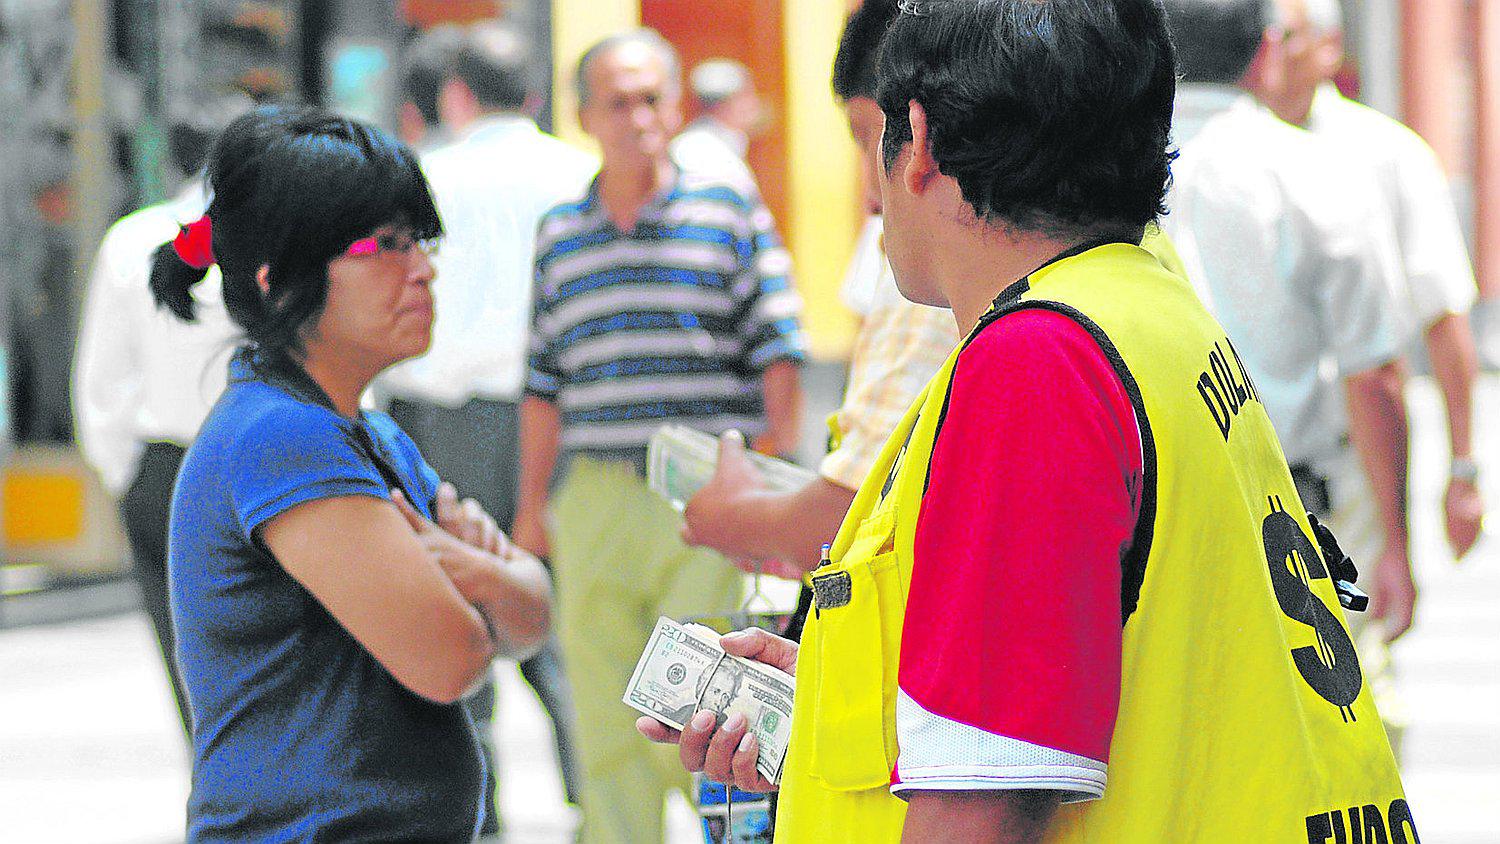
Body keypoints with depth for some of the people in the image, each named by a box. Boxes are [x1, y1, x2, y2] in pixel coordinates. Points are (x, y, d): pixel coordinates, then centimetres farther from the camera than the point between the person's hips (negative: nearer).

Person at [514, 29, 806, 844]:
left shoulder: (731, 211, 4)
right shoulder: (559, 234, 13)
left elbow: (777, 356, 2)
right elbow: (545, 385, 15)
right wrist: (532, 501, 12)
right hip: (596, 496, 3)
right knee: (607, 717, 4)